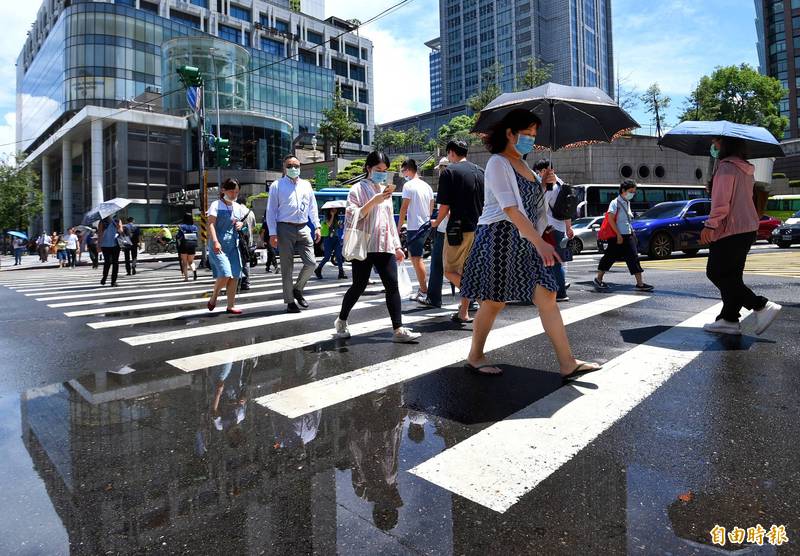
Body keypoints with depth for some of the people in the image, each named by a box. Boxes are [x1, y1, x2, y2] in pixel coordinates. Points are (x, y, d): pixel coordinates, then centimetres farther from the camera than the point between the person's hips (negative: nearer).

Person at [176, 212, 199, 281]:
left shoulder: (181, 226, -6)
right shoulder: (194, 227, 2)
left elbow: (178, 237, -8)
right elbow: (196, 237, 1)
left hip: (184, 245, -2)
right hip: (192, 245, 2)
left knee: (184, 262, 10)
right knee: (191, 261, 14)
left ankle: (186, 277, 3)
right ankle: (194, 270, -17)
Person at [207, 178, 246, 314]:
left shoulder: (238, 207, 14)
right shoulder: (216, 205, -3)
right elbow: (211, 224, -12)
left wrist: (241, 224, 1)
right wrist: (215, 241, -25)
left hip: (233, 245, 6)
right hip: (219, 245, -6)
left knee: (235, 276, 1)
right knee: (225, 274, -18)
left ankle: (230, 306, 10)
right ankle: (213, 298, 8)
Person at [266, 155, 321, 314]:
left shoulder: (306, 185, 15)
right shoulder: (277, 186, 4)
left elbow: (313, 207, 18)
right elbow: (271, 211, -1)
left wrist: (317, 226, 8)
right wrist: (273, 233, -9)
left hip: (303, 229, 4)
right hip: (285, 229, -4)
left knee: (311, 263, -4)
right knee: (287, 267, 2)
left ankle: (297, 289, 21)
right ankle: (290, 301, 12)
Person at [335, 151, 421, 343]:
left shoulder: (386, 190, 20)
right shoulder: (358, 189, 1)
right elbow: (352, 217, -9)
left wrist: (397, 246, 17)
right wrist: (373, 201, -18)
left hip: (385, 246, 5)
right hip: (364, 246, -5)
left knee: (392, 285, -5)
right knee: (359, 286, 1)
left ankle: (398, 329, -4)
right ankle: (341, 321, 24)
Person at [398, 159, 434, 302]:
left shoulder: (408, 185, -10)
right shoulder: (427, 186, 13)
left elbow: (404, 208, -12)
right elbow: (431, 207, 17)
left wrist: (399, 227, -6)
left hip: (414, 227, -8)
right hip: (425, 226, 8)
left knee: (417, 258, -3)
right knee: (414, 256, 18)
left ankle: (424, 292, 0)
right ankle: (423, 286, 21)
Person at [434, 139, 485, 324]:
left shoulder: (449, 171, -7)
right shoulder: (480, 171, 12)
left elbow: (445, 205, -11)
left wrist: (437, 222, 7)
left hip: (458, 228, -7)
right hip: (478, 228, 7)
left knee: (450, 271, 3)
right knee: (465, 270, 14)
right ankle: (463, 313, 18)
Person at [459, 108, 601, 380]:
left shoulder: (522, 165, 18)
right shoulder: (498, 163, -9)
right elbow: (510, 209, -21)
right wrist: (540, 242, -26)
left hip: (525, 242, 8)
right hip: (500, 238, -8)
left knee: (547, 296, -1)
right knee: (494, 302, 2)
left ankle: (567, 364, 2)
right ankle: (475, 357, 20)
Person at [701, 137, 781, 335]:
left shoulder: (726, 167, -12)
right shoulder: (745, 169, 18)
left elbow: (721, 202, -20)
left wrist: (710, 225, -21)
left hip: (730, 230, -10)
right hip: (748, 228, 10)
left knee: (716, 273, -5)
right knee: (731, 275, 11)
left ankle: (762, 306, -10)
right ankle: (729, 319, 14)